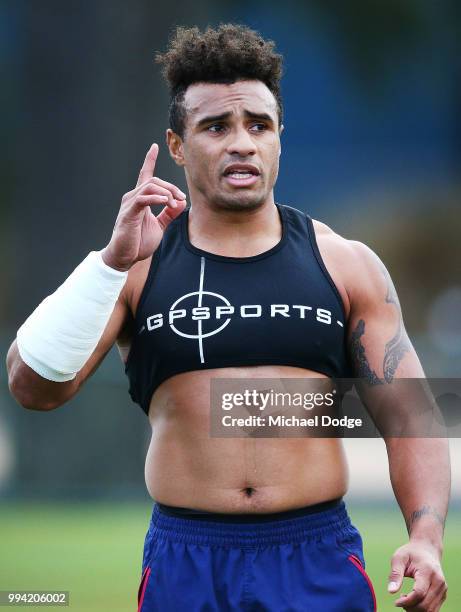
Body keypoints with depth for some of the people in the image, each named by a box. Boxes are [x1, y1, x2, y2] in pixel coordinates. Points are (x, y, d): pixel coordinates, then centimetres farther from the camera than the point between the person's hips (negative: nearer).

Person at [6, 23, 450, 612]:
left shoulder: (345, 264, 5)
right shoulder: (137, 266, 2)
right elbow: (33, 386, -9)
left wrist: (426, 538, -13)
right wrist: (114, 261, -20)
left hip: (320, 561, 0)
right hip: (185, 564, 0)